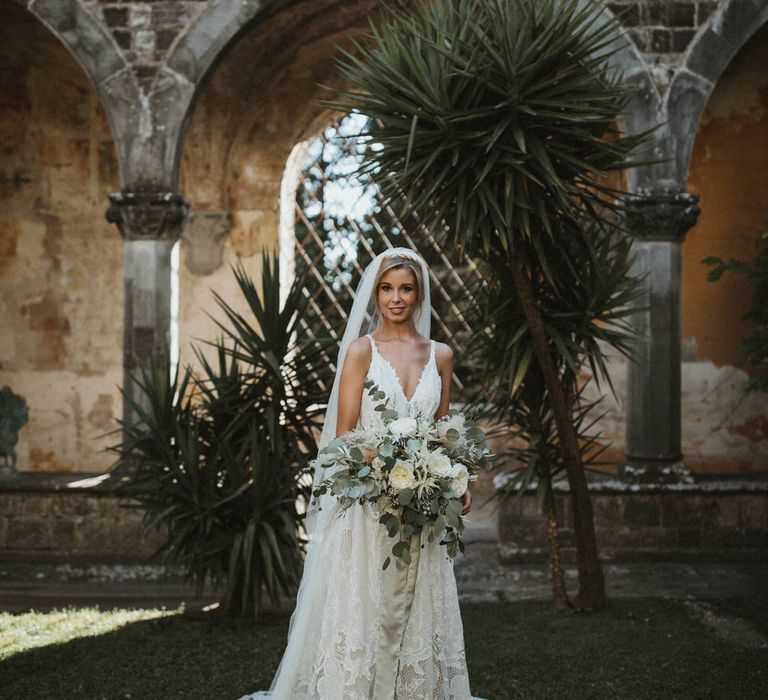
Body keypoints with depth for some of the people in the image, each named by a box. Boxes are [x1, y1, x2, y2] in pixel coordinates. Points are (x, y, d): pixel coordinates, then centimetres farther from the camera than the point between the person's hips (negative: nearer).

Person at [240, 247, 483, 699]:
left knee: (417, 618, 8)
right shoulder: (361, 350, -2)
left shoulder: (441, 356, 10)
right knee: (361, 610, -1)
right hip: (367, 501, -4)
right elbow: (344, 434, -5)